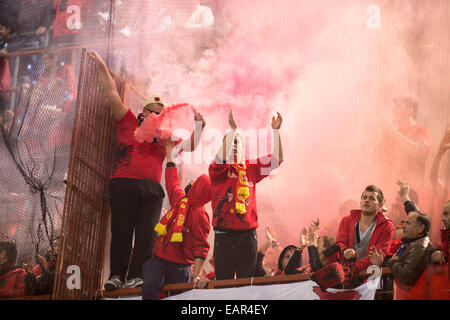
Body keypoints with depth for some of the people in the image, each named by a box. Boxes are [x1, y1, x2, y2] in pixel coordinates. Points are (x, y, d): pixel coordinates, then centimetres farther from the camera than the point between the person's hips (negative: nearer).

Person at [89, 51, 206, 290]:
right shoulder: (129, 123, 14)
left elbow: (190, 146, 26)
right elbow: (112, 95, 12)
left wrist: (198, 127, 13)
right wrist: (102, 67, 11)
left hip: (151, 190, 3)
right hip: (123, 184, -3)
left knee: (146, 234, -5)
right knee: (121, 231, -5)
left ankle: (136, 276, -5)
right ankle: (116, 275, -2)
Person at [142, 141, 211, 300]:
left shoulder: (200, 216, -13)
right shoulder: (179, 199, 8)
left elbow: (201, 249, -16)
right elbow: (172, 181, 28)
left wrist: (196, 276, -24)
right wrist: (170, 154, 36)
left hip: (179, 267, -5)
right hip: (158, 258, 5)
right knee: (150, 289, -19)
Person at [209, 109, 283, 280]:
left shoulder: (251, 168, 13)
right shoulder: (217, 169, 2)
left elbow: (277, 159, 9)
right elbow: (222, 158, -20)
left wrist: (276, 131, -1)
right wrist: (233, 128, -22)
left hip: (248, 234, 3)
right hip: (224, 235, -3)